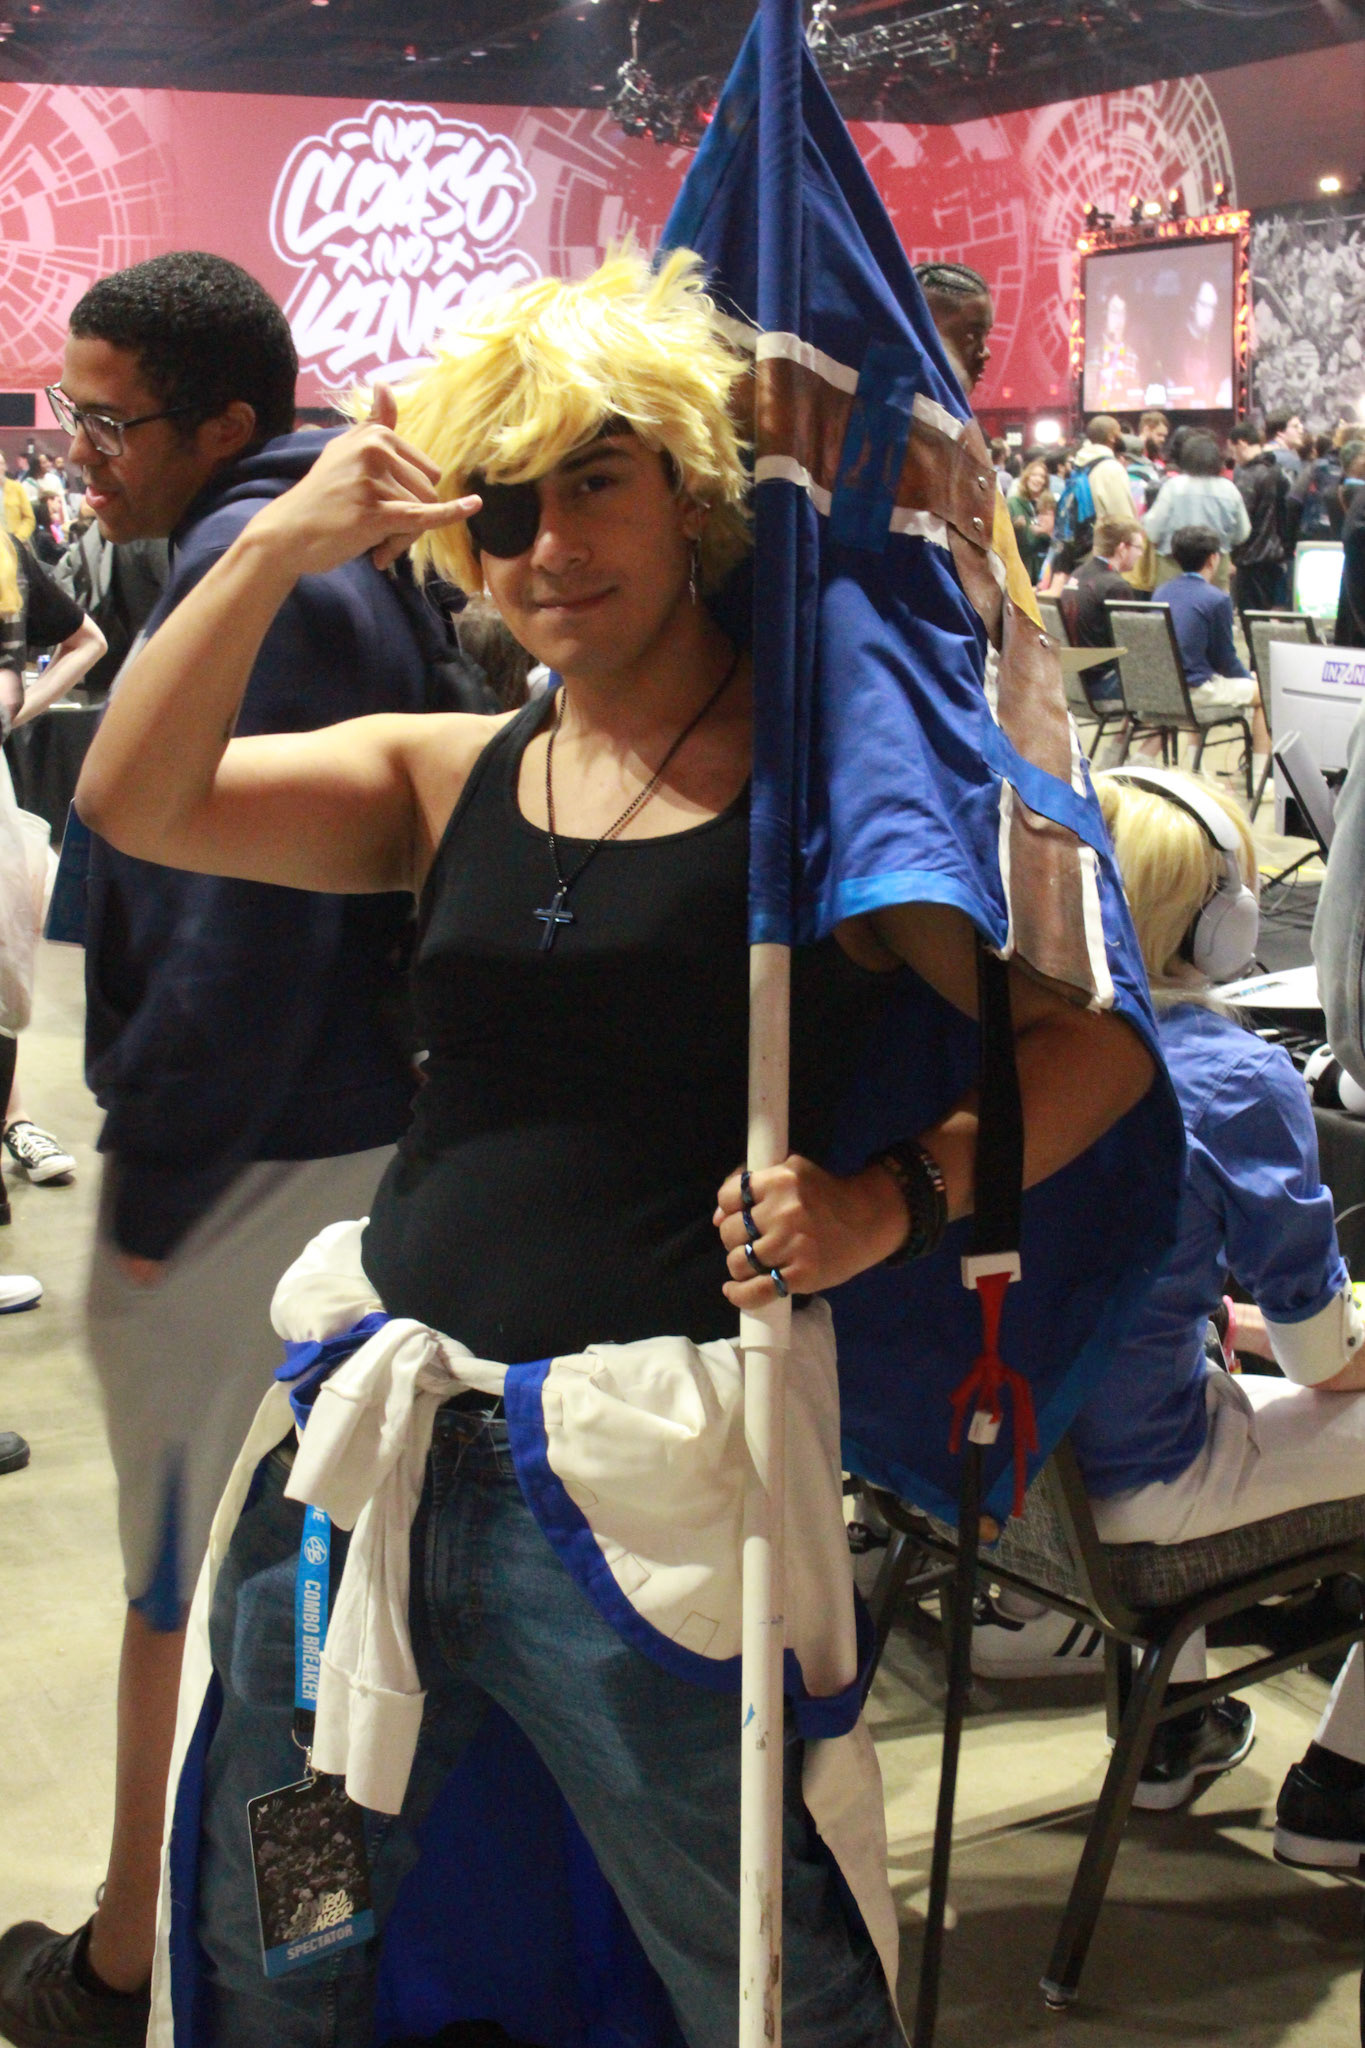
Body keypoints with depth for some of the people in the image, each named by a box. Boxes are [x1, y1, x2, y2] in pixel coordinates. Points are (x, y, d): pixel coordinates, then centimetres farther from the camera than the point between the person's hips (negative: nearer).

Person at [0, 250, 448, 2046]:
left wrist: (152, 1187, -17)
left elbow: (234, 933, -24)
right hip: (370, 1108, 10)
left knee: (191, 1577, 3)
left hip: (250, 1150, -10)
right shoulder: (351, 549, 11)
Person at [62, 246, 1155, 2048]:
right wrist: (278, 549, -16)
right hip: (375, 1440, 5)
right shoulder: (445, 778, 8)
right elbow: (133, 806, -5)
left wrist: (891, 1201, -18)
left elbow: (1094, 1039, -4)